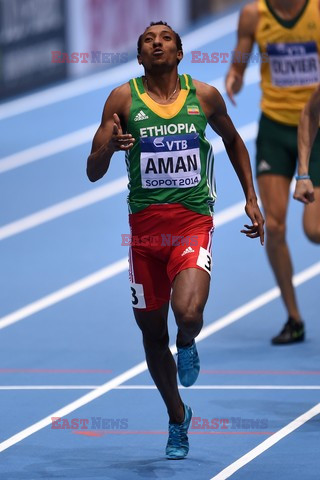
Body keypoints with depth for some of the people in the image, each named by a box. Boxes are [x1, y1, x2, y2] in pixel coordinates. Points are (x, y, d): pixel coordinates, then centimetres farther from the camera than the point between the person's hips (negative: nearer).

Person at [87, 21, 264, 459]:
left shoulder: (205, 96, 3)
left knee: (188, 314, -26)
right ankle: (178, 417, 33)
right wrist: (110, 146, -23)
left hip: (193, 223, -1)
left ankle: (187, 343, 12)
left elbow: (233, 141, 22)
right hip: (145, 228, 1)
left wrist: (251, 199, 17)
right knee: (152, 332, 10)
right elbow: (93, 173, -2)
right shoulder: (123, 99, 0)